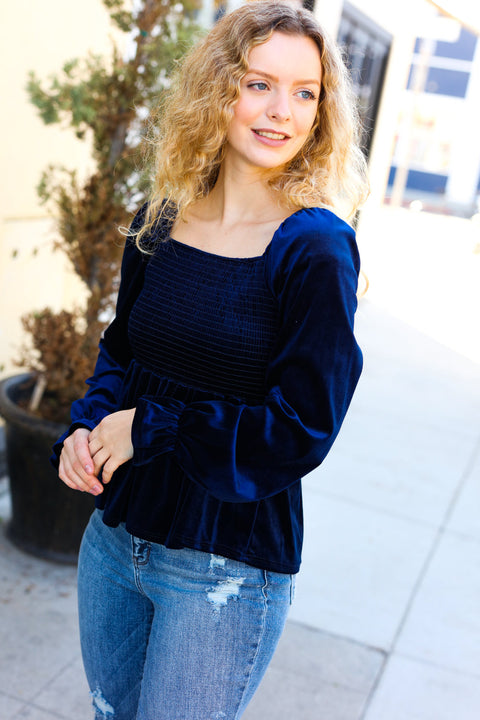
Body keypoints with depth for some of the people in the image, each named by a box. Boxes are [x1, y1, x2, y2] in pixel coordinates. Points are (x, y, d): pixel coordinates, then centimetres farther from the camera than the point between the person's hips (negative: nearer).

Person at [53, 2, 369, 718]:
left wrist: (147, 430, -16)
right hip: (114, 537, 5)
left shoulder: (315, 248, -16)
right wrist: (87, 427, -7)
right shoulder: (158, 224, 0)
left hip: (227, 570, -5)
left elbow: (300, 431, -17)